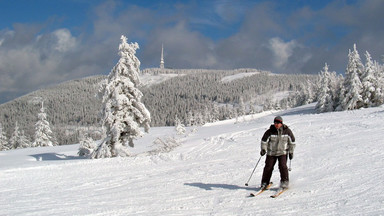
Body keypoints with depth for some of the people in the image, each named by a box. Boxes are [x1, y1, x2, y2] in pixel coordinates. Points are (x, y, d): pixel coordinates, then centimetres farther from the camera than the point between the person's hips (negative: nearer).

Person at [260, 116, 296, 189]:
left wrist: (291, 152, 2)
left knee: (282, 166, -16)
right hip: (271, 153, 1)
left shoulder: (287, 131, -7)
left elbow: (292, 141, 4)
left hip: (283, 152, -1)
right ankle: (265, 182, 14)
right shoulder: (270, 131, -10)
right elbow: (264, 140, -1)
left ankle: (285, 182, -3)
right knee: (268, 167, -1)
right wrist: (263, 149, -13)